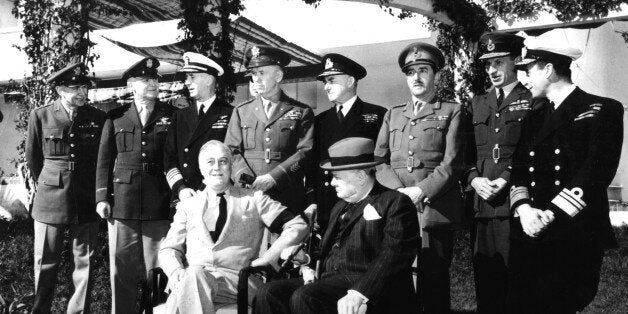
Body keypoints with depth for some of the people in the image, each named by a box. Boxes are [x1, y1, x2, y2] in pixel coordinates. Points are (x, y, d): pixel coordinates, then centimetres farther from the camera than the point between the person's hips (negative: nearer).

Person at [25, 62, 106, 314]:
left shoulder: (98, 118, 0)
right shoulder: (40, 116, -2)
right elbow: (32, 158, 10)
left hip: (86, 201, 1)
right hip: (50, 199, 0)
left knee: (84, 262, 6)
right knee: (46, 263, 8)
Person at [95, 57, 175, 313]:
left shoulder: (171, 116, 6)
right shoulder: (115, 118, 8)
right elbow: (104, 160, 8)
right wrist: (102, 197, 1)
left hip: (159, 205, 0)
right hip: (122, 203, 1)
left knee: (157, 268, 4)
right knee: (122, 268, 7)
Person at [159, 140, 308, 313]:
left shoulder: (253, 199, 14)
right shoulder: (187, 205, 22)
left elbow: (298, 226, 8)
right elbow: (168, 249, 17)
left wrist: (266, 259, -3)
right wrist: (177, 273, -7)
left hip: (237, 280, -2)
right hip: (189, 277, 2)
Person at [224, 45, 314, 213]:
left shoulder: (302, 112, 6)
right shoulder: (241, 111, 14)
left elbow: (305, 152, -4)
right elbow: (231, 150, 8)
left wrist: (272, 178, -15)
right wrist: (248, 180, -10)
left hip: (288, 198, -1)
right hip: (247, 195, 2)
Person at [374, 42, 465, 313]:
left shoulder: (452, 112, 9)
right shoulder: (392, 114, 20)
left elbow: (452, 162, -2)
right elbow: (379, 160, 10)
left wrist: (421, 191, -13)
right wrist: (400, 191, -6)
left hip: (435, 209, -3)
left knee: (433, 282, -2)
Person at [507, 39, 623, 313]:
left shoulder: (602, 110, 1)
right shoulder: (534, 119, 19)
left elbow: (597, 172, -11)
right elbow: (518, 171, 11)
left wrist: (550, 214, -17)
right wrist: (524, 209, -9)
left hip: (575, 238, -5)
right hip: (528, 235, 5)